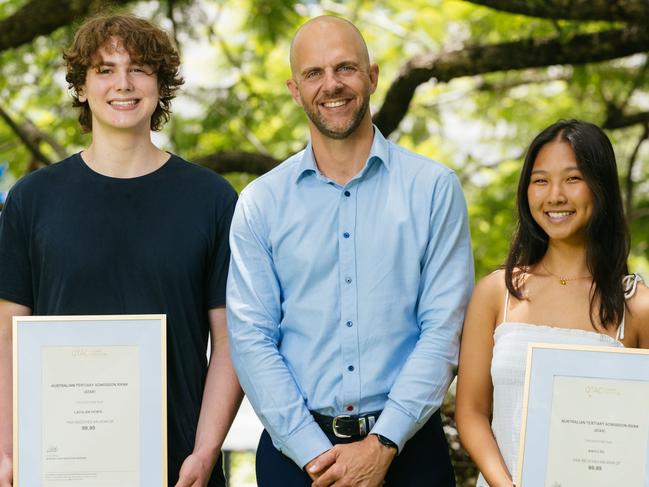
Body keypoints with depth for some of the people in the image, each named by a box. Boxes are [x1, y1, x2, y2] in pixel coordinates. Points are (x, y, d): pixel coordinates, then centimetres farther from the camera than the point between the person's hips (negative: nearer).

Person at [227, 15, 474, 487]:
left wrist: (383, 444, -14)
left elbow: (443, 329, -6)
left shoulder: (434, 188, -1)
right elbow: (250, 337, -3)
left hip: (406, 444, 0)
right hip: (295, 445, 1)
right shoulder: (260, 202, 2)